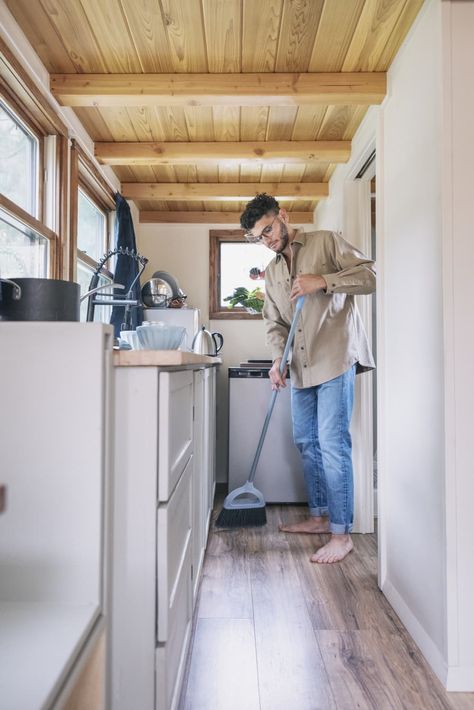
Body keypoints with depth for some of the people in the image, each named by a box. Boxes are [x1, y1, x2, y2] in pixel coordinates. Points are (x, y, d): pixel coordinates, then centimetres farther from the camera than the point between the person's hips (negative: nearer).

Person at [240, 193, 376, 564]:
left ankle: (342, 533, 0)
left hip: (335, 358, -7)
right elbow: (275, 322, 15)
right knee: (306, 442, 12)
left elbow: (370, 274, -7)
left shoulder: (326, 242, 2)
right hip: (302, 367, 7)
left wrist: (323, 281, -19)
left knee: (332, 443, -9)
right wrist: (278, 359, -1)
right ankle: (319, 515, 27)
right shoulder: (272, 272, 18)